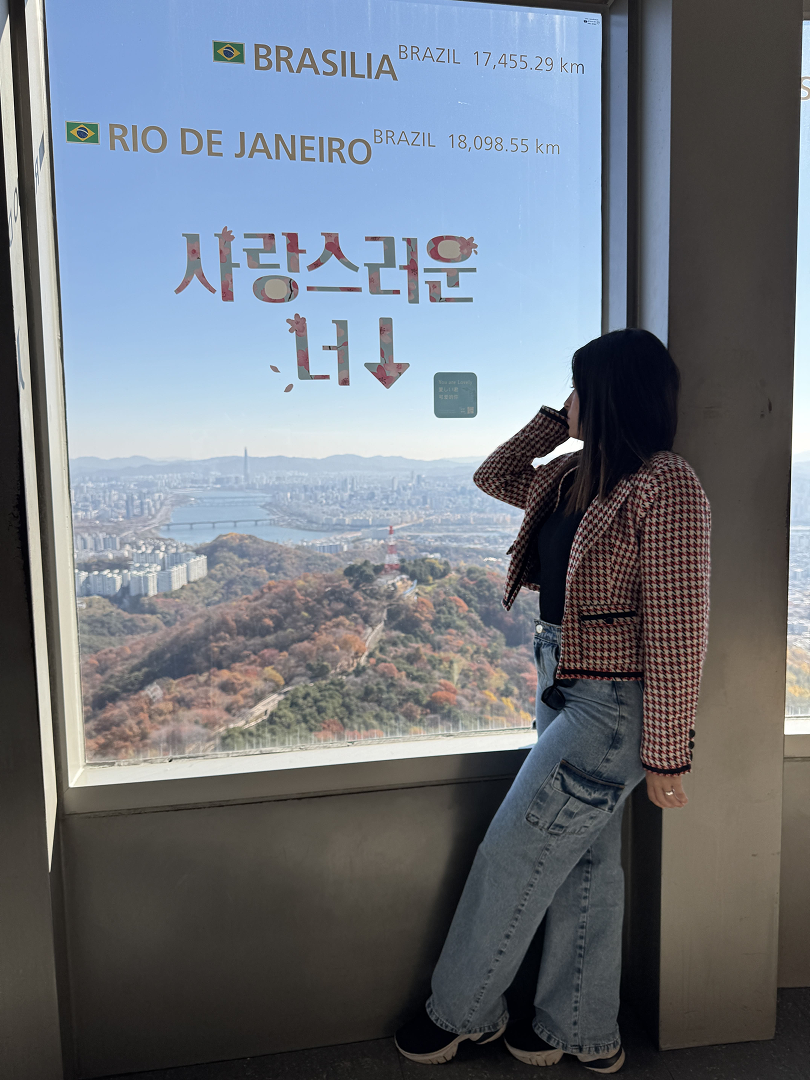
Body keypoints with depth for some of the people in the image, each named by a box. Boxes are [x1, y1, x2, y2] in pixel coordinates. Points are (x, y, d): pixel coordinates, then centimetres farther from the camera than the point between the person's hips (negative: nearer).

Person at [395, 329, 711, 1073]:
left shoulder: (666, 486, -19)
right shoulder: (578, 476, 6)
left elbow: (676, 633, -20)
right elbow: (496, 476, 21)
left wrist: (667, 755, -16)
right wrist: (558, 421, 8)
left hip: (612, 707, -8)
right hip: (566, 692, 8)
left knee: (514, 858, 6)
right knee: (586, 864, 19)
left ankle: (462, 1012, 31)